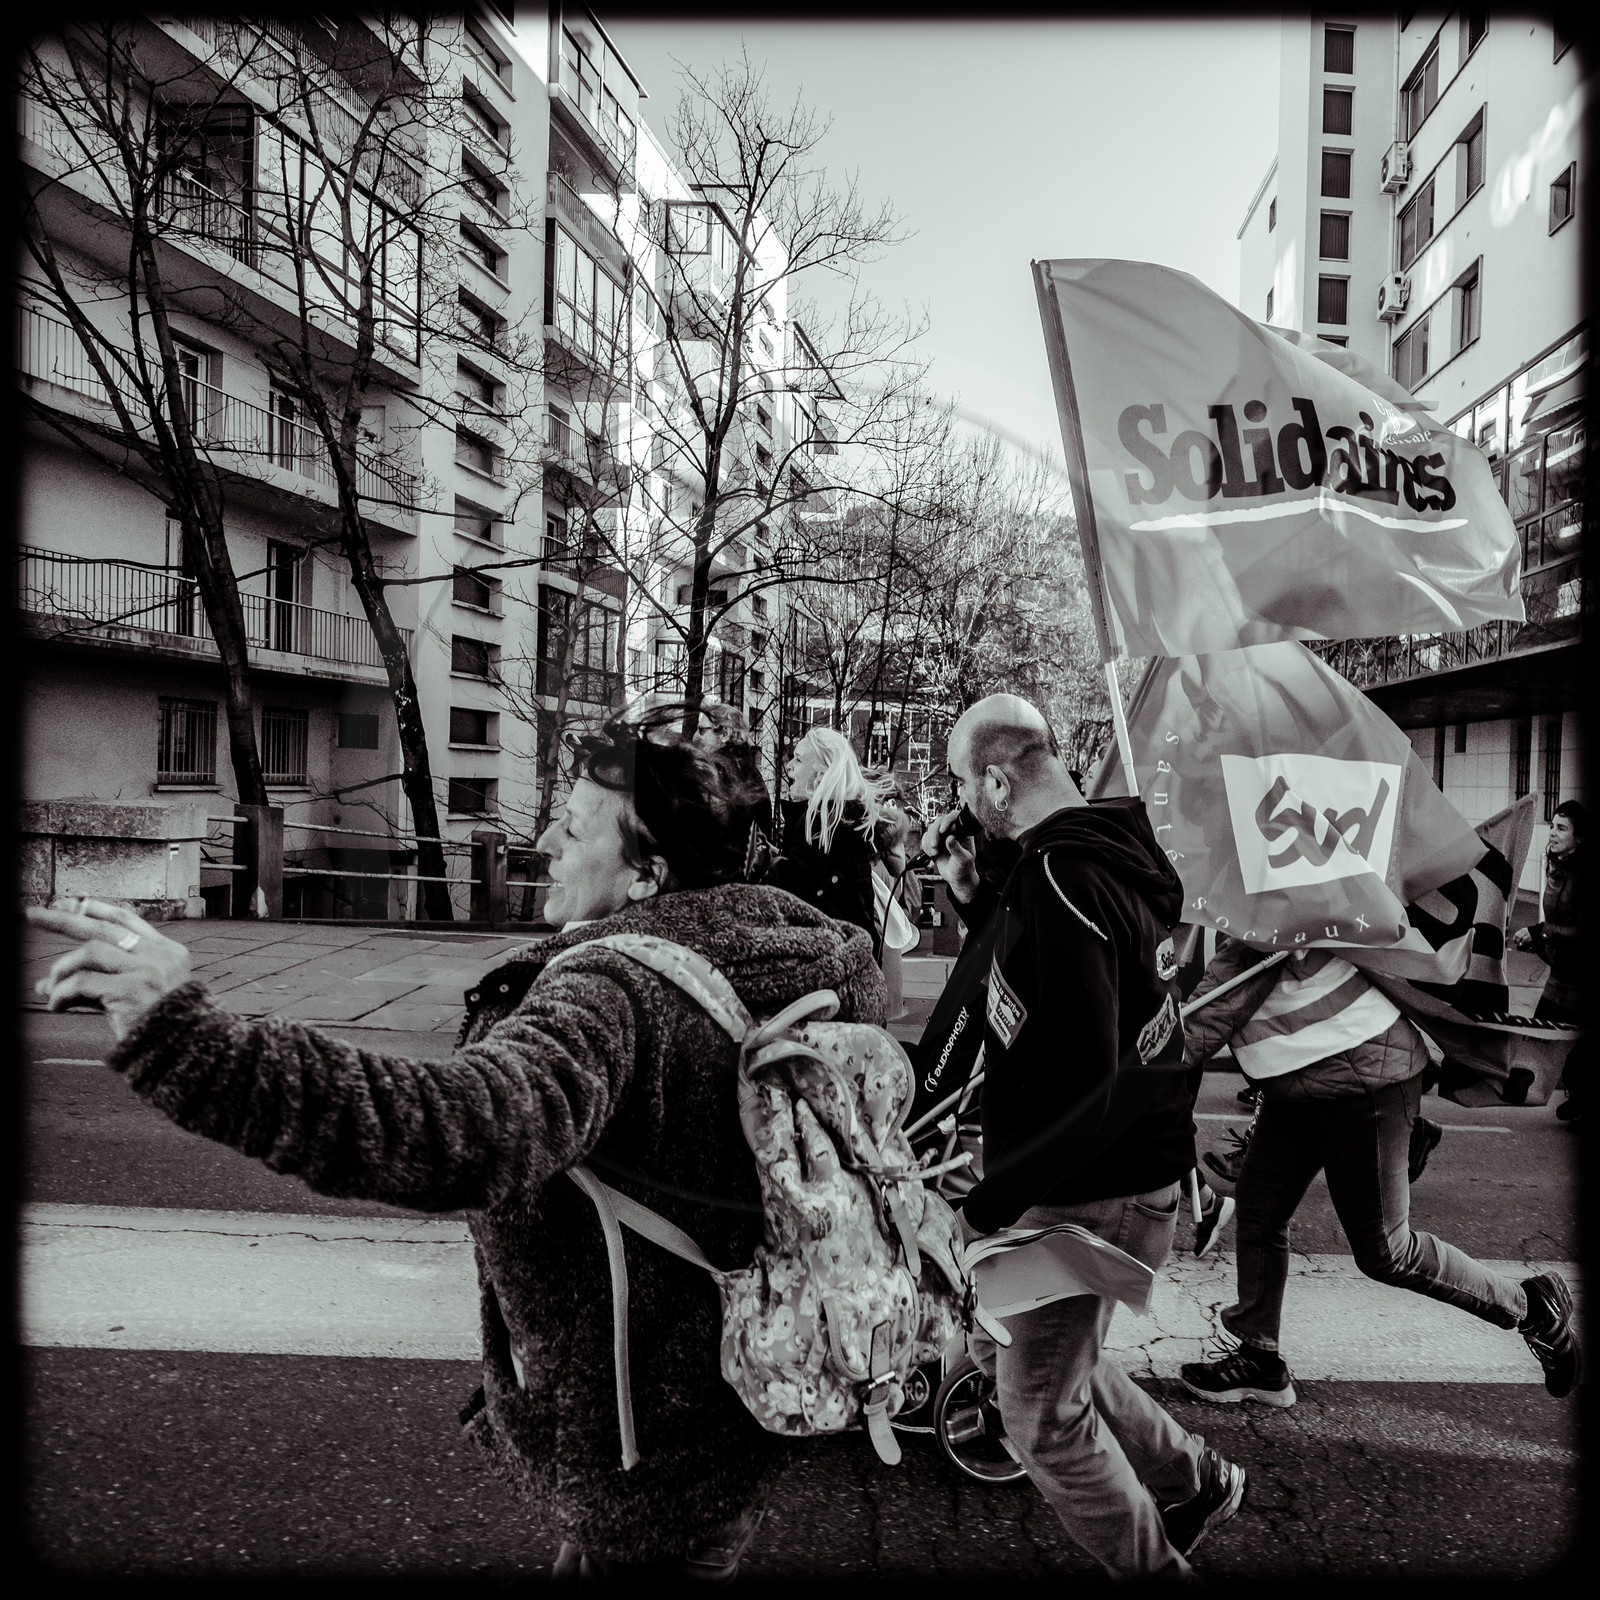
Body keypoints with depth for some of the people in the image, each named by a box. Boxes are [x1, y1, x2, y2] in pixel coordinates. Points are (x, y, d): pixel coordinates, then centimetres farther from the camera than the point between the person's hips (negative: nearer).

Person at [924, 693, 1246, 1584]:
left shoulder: (1059, 877, -24)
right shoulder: (1120, 850, 7)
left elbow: (1079, 1081, -29)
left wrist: (986, 1204, -24)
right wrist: (975, 896, 8)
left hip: (1089, 1192, -10)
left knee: (1043, 1417, 8)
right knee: (1004, 1347, 26)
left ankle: (1155, 1568, 28)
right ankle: (1198, 1482, 39)